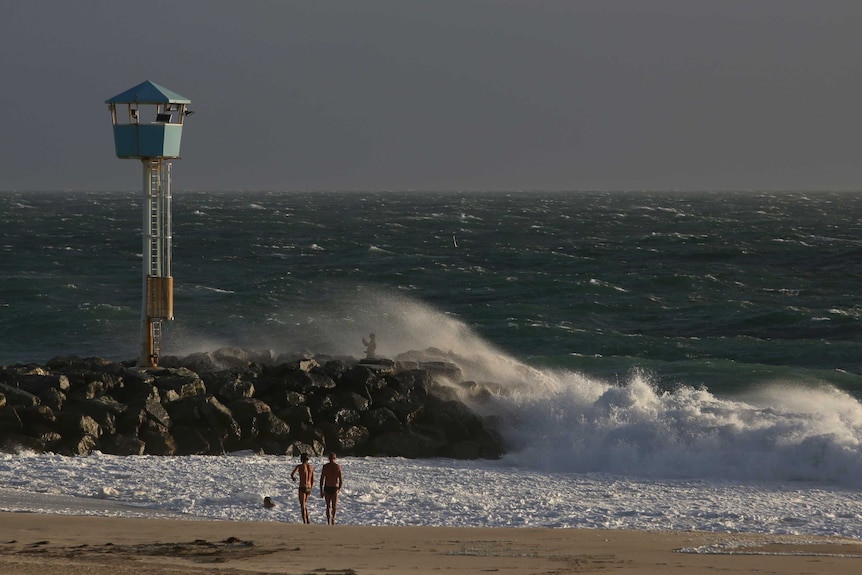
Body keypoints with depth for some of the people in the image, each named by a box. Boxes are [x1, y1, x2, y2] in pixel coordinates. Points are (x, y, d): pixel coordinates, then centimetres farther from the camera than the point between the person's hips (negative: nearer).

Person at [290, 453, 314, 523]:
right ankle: (307, 521, 17)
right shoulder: (311, 467, 8)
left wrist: (293, 478, 3)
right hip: (309, 488, 6)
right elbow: (312, 480, 12)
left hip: (302, 488, -6)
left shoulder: (299, 466, -8)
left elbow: (292, 474, -23)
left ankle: (305, 523, -7)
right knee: (305, 505, 22)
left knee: (302, 506, -2)